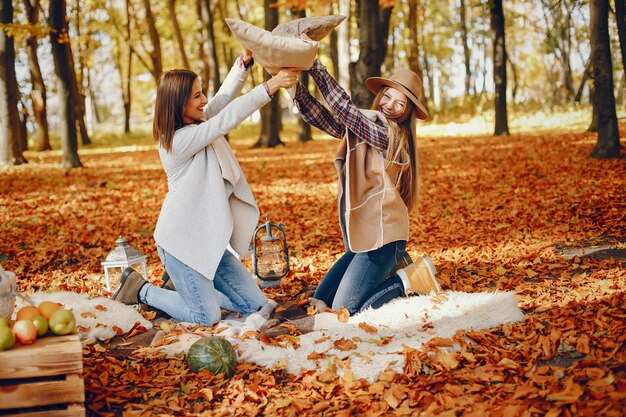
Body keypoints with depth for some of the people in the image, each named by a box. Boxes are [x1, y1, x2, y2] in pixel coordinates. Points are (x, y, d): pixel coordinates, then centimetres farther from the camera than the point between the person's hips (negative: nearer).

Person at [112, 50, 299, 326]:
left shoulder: (196, 125, 6)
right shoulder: (179, 139, -20)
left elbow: (223, 98, 8)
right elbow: (226, 119, -26)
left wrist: (245, 61, -7)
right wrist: (271, 86, -27)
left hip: (209, 239, 9)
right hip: (182, 241, -9)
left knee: (255, 305, 6)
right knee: (207, 317, -6)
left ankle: (188, 287, 22)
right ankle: (143, 291, 12)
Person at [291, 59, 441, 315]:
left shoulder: (387, 133, -14)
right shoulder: (364, 126, 11)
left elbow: (344, 109, -21)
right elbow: (321, 117, 1)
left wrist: (315, 68, -19)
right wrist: (295, 88, -14)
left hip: (380, 233, -9)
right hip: (363, 234, 9)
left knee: (344, 310, -11)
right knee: (320, 301, 10)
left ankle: (410, 279, 3)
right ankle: (392, 266, 18)